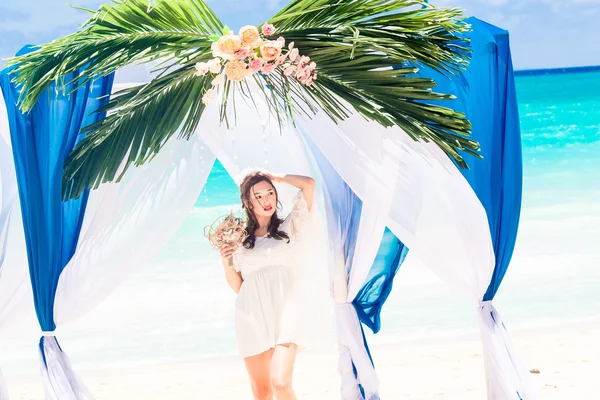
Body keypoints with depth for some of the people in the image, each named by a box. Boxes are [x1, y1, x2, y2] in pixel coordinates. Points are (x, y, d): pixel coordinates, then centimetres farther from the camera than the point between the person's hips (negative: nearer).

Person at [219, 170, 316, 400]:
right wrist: (226, 263, -1)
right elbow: (236, 286, 15)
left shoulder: (288, 228, 11)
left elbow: (309, 184, 1)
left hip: (284, 309, -2)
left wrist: (277, 178, 12)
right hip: (251, 314, 2)